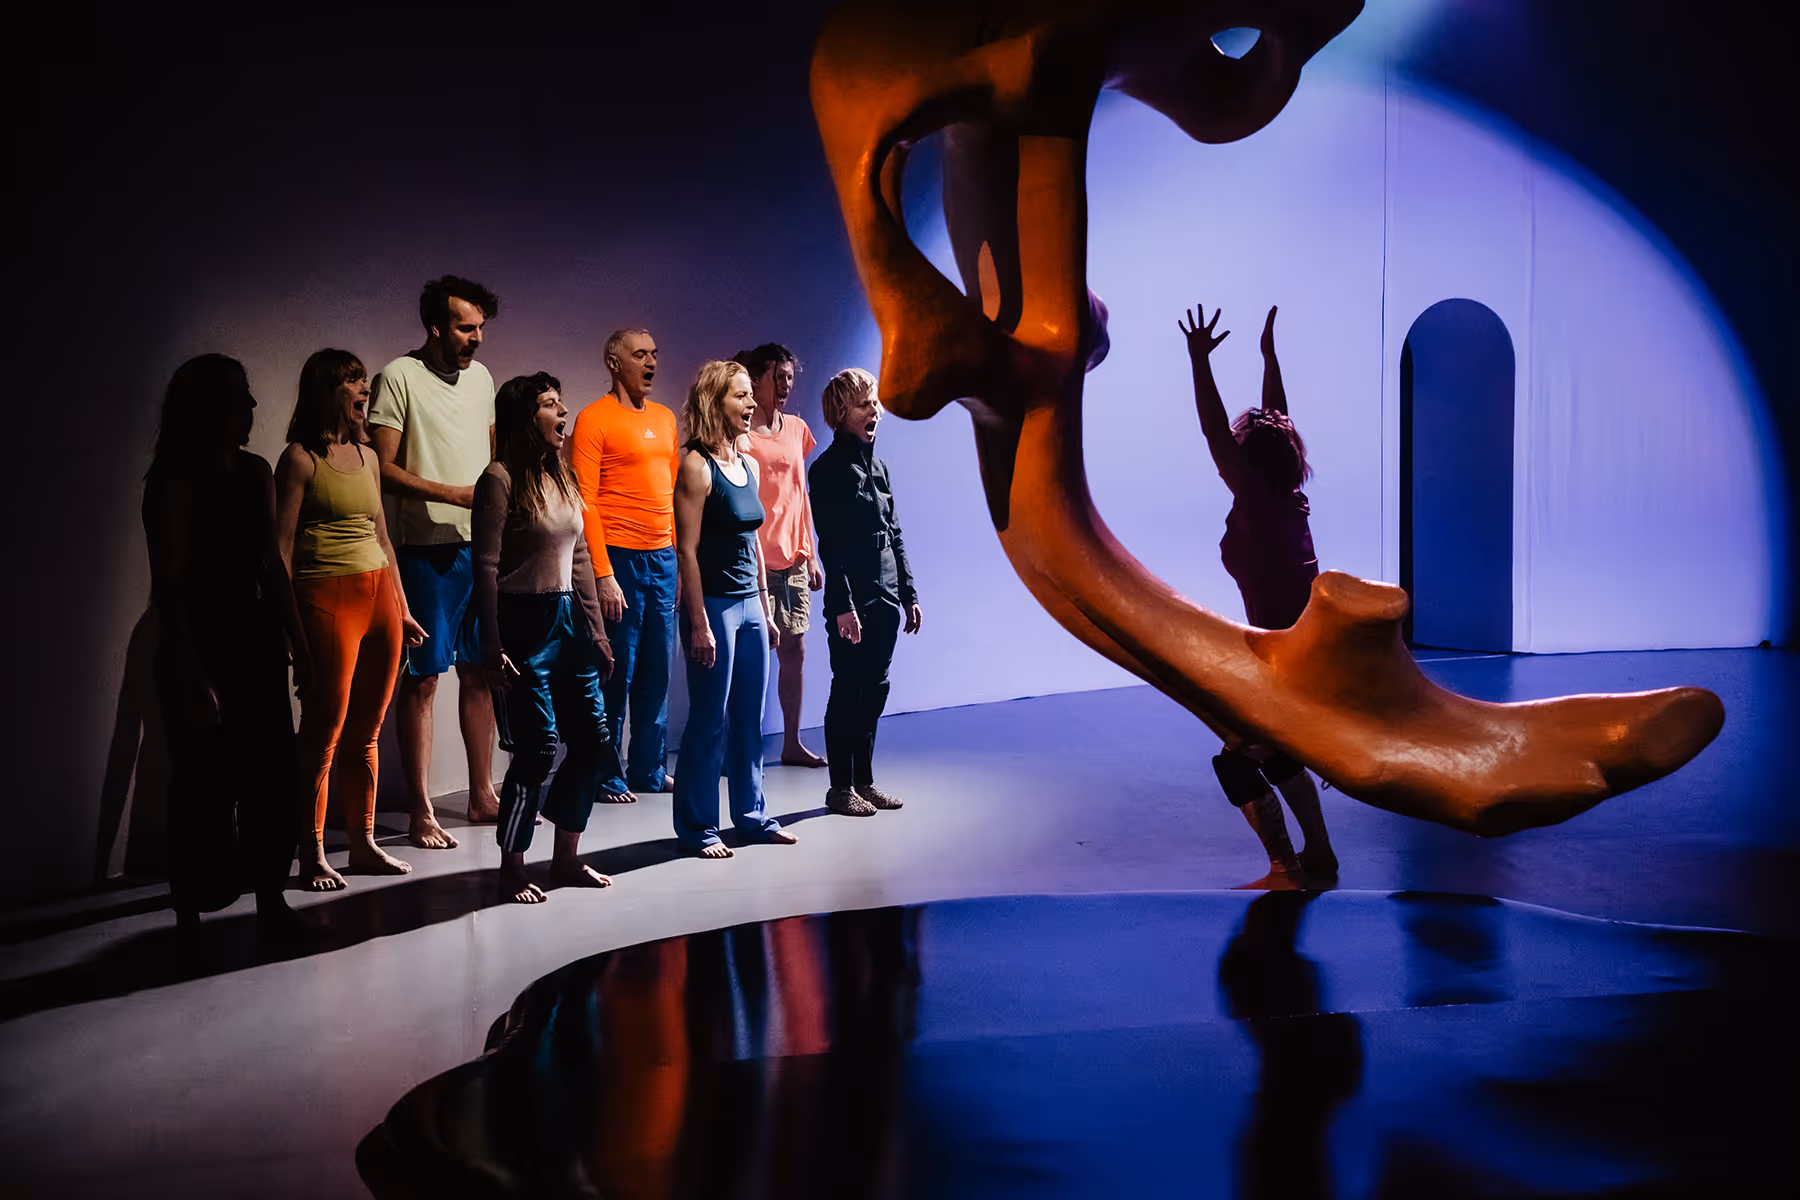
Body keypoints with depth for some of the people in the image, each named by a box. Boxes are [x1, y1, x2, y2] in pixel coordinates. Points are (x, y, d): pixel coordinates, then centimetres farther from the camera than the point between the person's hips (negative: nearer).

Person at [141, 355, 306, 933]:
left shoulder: (254, 472, 8)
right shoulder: (174, 480, -10)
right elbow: (168, 586, -13)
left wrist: (299, 646, 14)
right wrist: (190, 678, -18)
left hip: (257, 642, 6)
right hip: (199, 648, -6)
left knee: (274, 774, 5)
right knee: (205, 782, 3)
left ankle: (270, 895, 19)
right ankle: (193, 908, 21)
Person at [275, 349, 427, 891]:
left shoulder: (367, 456, 15)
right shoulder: (301, 458, -5)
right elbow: (282, 545, -8)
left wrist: (402, 608, 19)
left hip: (379, 594, 6)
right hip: (328, 598, -6)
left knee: (367, 734, 9)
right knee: (324, 733, -3)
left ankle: (364, 844, 18)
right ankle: (313, 855, 6)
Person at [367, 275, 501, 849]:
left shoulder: (481, 376, 12)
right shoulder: (399, 377, -8)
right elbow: (383, 468, -12)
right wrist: (455, 494, -17)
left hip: (483, 547, 6)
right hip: (427, 550, -6)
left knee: (479, 672, 12)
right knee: (422, 679, 0)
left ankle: (482, 793, 23)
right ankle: (422, 813, 7)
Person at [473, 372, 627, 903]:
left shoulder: (562, 477, 13)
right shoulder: (500, 479, -10)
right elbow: (486, 567, -14)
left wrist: (597, 629, 15)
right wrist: (492, 648, -17)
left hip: (567, 618, 8)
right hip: (523, 621, -8)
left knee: (593, 740, 8)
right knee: (538, 748, -6)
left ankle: (566, 858, 22)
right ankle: (511, 870, 10)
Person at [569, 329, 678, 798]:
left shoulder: (665, 418, 15)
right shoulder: (594, 419, -5)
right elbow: (586, 503, -10)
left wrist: (681, 557, 13)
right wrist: (603, 574, -16)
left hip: (663, 560, 6)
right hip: (619, 560, -6)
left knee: (657, 671, 10)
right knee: (617, 673, 0)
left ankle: (649, 769, 20)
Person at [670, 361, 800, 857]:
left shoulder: (747, 464, 12)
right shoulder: (696, 465, -11)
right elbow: (688, 550, -15)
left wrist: (765, 607, 16)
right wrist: (699, 624, -17)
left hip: (750, 603, 8)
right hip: (713, 604, -7)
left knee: (751, 717, 12)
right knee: (710, 718, 0)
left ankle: (752, 815, 24)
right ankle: (696, 826, 11)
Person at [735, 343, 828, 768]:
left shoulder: (796, 429, 14)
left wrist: (810, 555, 15)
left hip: (792, 558, 6)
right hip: (754, 558, -6)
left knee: (794, 648, 9)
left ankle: (792, 743, 19)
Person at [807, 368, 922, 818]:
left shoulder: (878, 466, 14)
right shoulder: (828, 468, -8)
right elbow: (830, 544, -14)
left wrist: (908, 593, 14)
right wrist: (843, 605, -19)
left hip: (885, 599, 7)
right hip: (851, 602, -7)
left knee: (875, 690, 11)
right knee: (847, 691, 0)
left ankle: (864, 779, 21)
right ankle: (841, 786, 9)